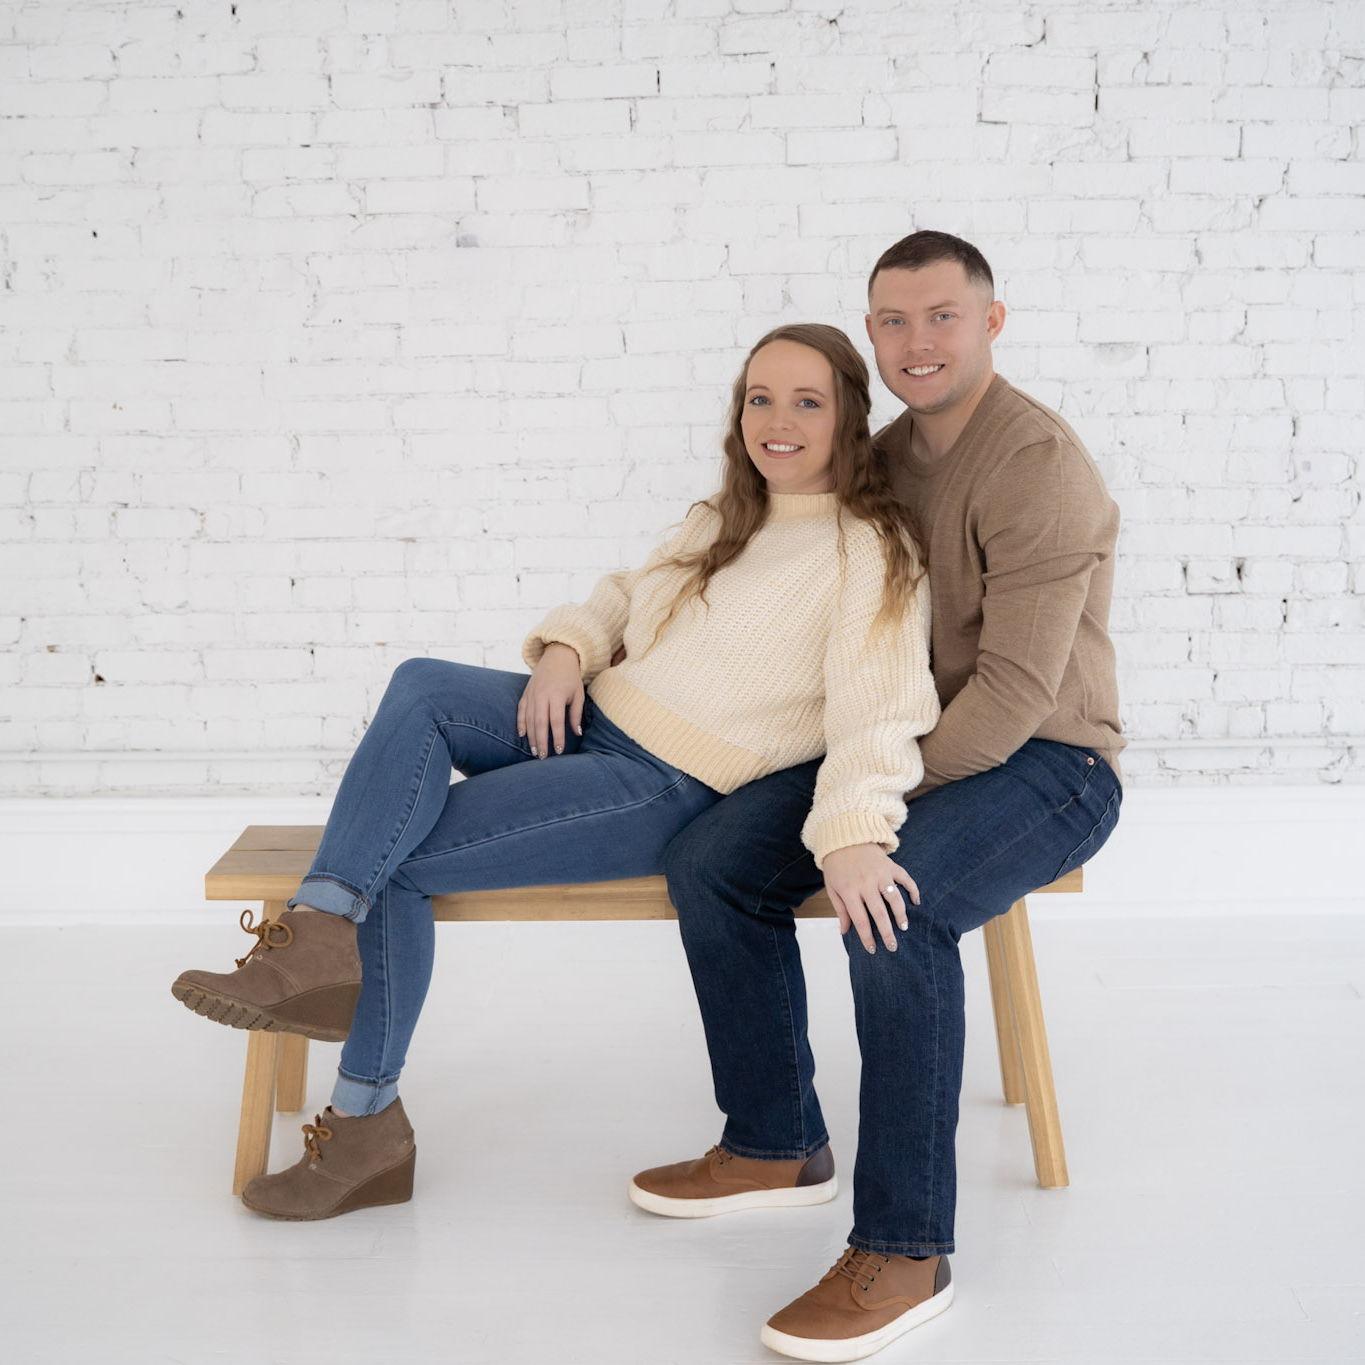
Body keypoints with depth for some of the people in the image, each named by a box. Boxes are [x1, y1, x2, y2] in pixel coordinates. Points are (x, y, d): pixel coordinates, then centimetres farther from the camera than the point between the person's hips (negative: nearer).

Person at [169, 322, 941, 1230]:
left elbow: (877, 711, -22)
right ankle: (319, 940, -24)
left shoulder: (871, 551, -9)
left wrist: (851, 832, -40)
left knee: (398, 859, -13)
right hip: (589, 721, 8)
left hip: (671, 789, -8)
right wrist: (566, 649, 1)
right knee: (423, 685, -19)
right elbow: (627, 595, 25)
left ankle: (366, 1124, -1)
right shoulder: (724, 519, 17)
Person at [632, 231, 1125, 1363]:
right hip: (917, 745, 8)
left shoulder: (1039, 464, -18)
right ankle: (775, 1140, 11)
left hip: (1045, 763, -8)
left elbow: (1019, 688, -24)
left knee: (891, 908, -35)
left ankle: (905, 1250, -21)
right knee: (711, 864, -6)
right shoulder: (889, 454, 10)